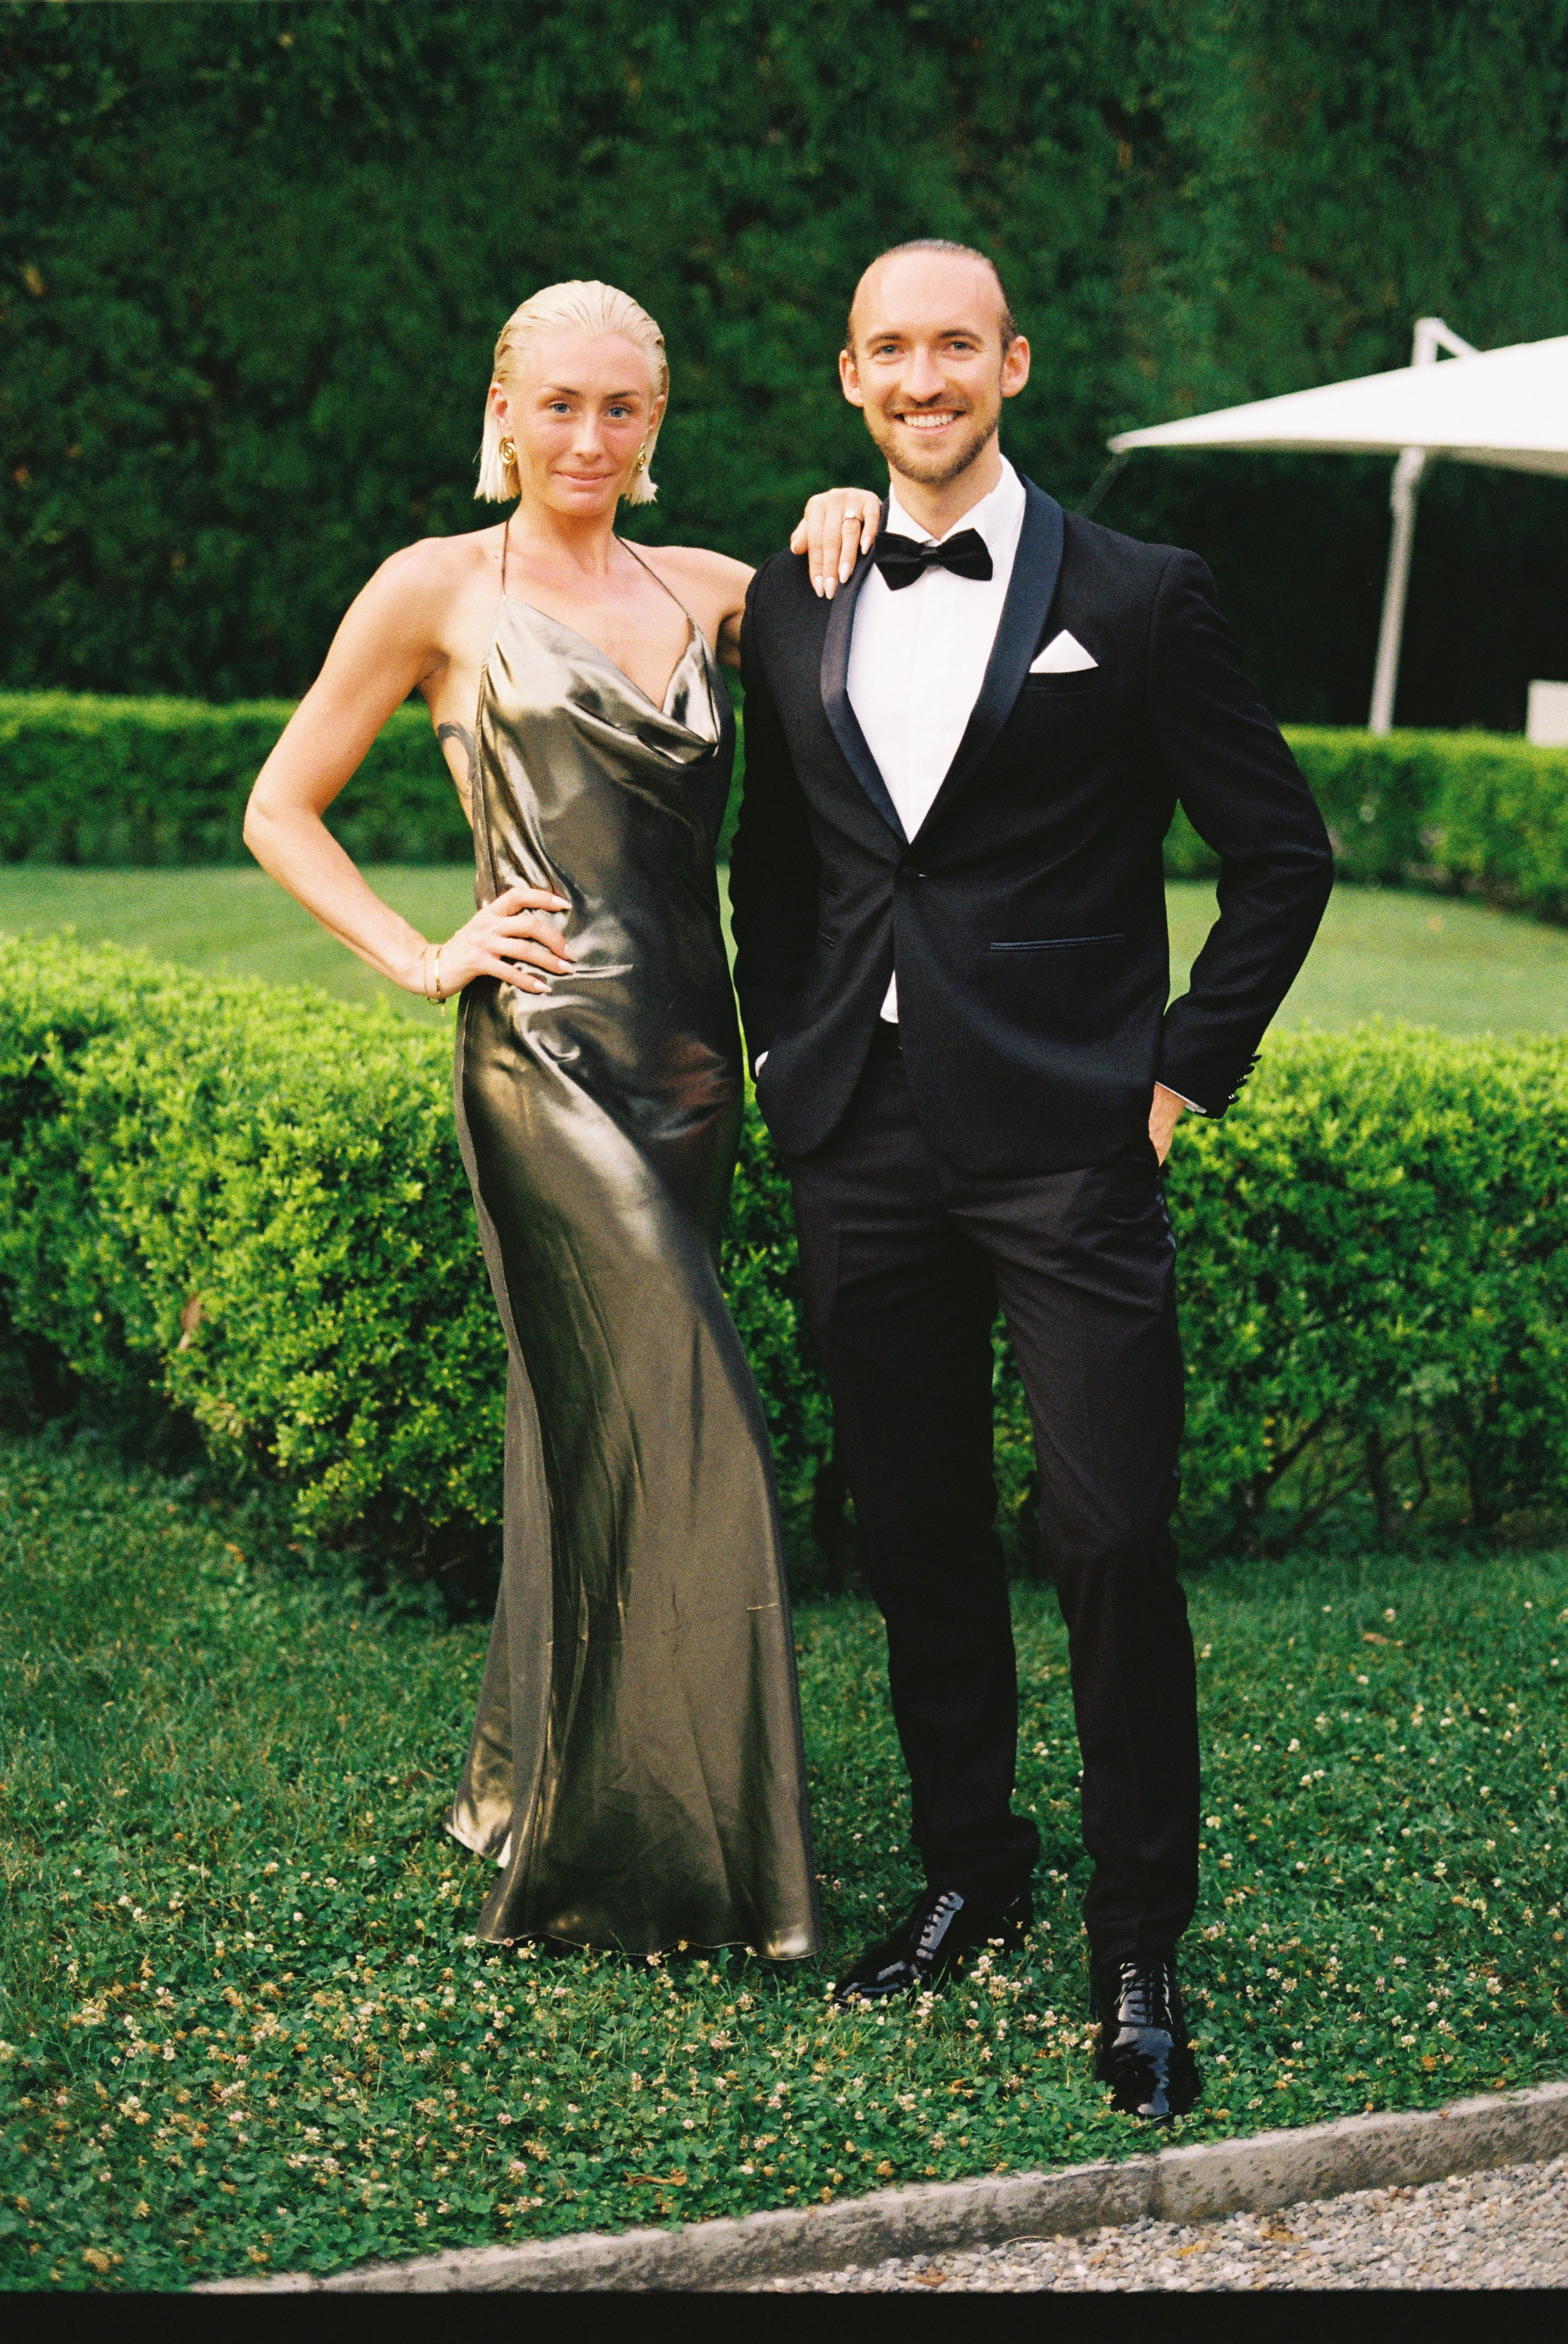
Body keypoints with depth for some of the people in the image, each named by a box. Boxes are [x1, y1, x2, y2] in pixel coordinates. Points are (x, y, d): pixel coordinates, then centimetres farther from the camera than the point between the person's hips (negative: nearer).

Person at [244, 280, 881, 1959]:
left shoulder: (703, 591, 14)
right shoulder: (442, 590, 2)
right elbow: (281, 812, 6)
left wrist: (851, 531, 0)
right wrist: (425, 960, -4)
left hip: (689, 1052, 5)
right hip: (546, 1053, -5)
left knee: (601, 1419, 11)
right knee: (677, 1428, -11)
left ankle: (529, 1776, 25)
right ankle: (642, 1839, 0)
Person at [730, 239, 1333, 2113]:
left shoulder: (1136, 600, -1)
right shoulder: (791, 609, 11)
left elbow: (1283, 854, 3)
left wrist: (1185, 1069, -2)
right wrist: (785, 1053, 12)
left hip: (1066, 1137, -4)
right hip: (858, 1142, 4)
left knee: (1113, 1540, -6)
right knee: (916, 1532, 11)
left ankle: (1139, 1951, 7)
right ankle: (968, 1872, 28)